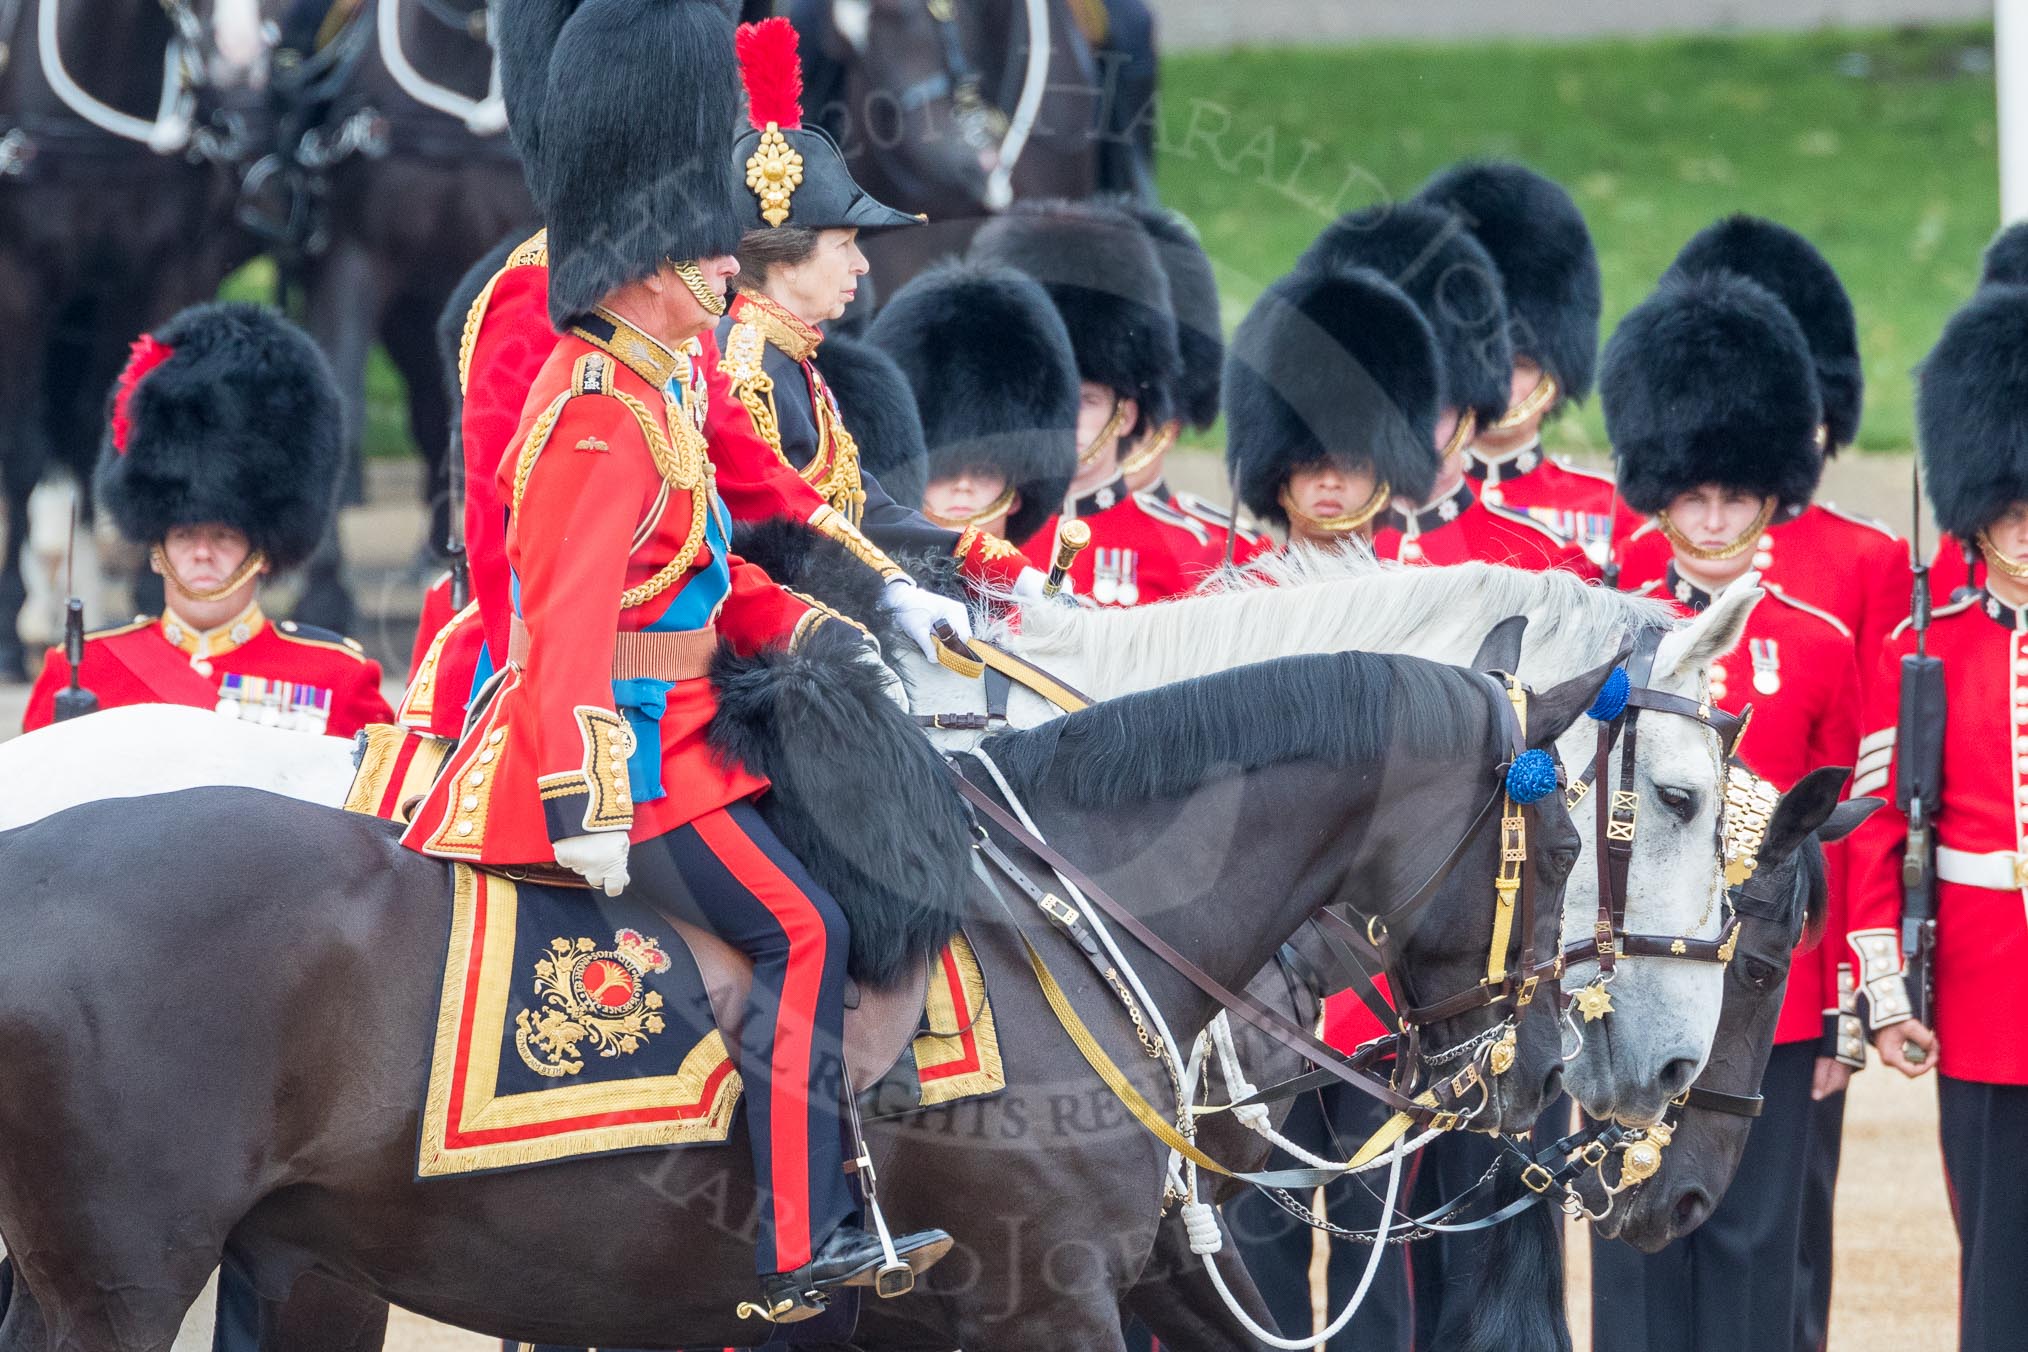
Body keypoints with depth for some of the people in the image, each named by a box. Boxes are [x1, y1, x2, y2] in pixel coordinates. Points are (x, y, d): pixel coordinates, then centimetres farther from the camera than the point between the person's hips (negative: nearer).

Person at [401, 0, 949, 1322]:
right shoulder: (609, 423, -19)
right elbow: (573, 621, -27)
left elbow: (688, 563, 23)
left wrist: (790, 620, 8)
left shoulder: (631, 390, 13)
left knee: (800, 905, 18)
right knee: (798, 929, -16)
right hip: (623, 760, -11)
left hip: (663, 732, 11)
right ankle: (805, 1245, -19)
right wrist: (583, 804, -32)